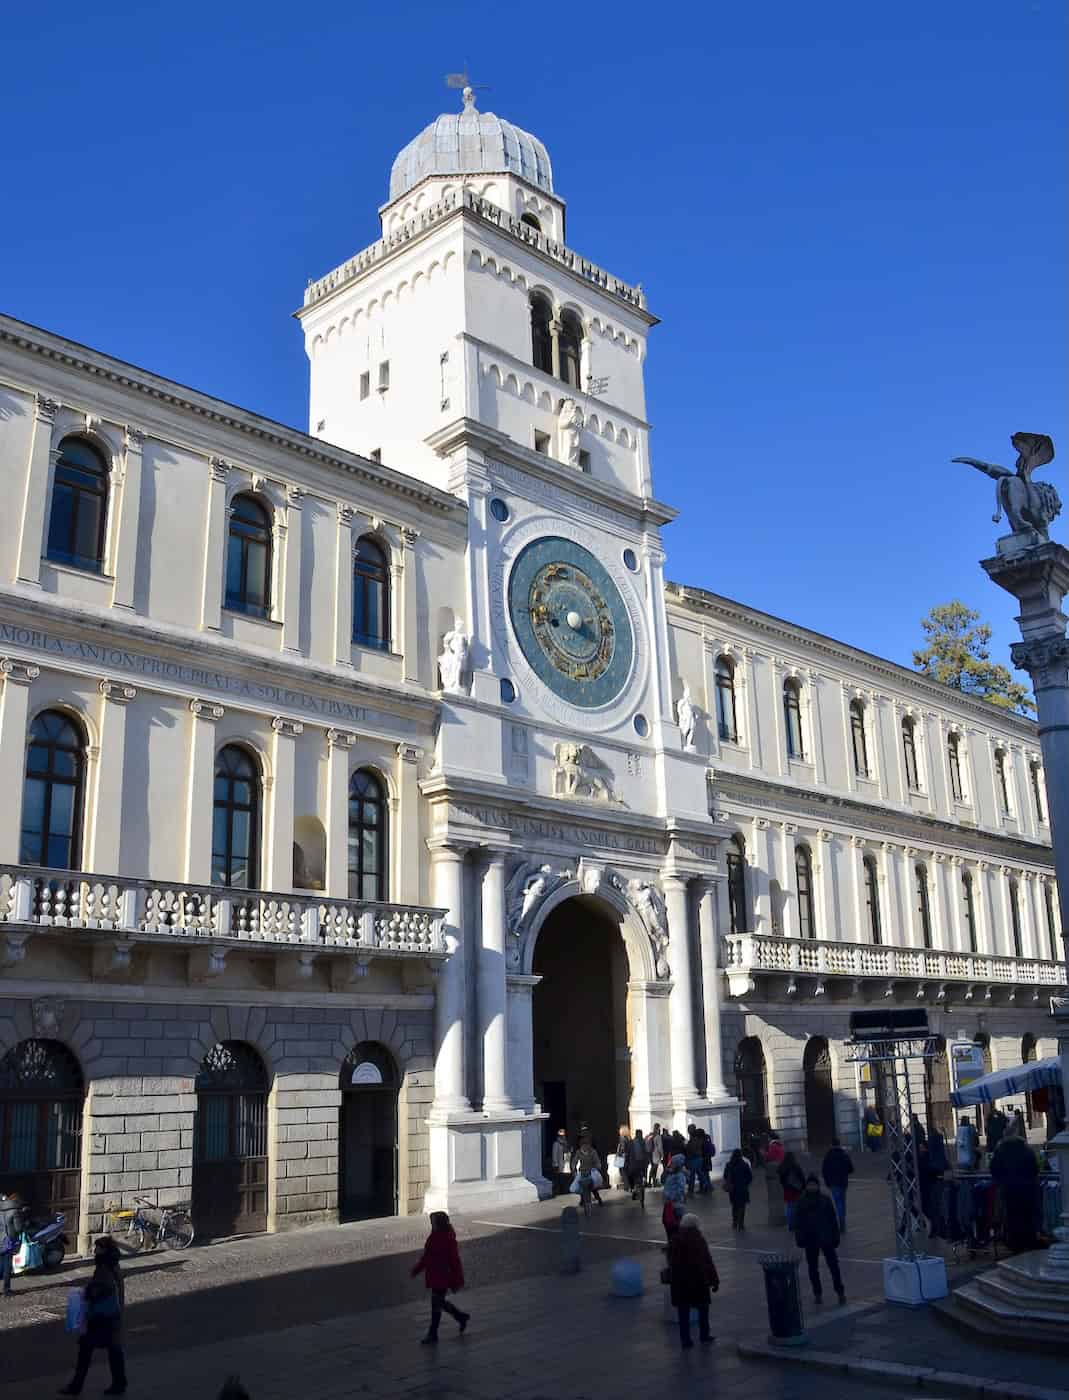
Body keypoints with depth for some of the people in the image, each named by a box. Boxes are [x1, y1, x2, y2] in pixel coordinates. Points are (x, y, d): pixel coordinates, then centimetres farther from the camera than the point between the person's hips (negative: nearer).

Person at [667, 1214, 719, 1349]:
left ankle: (685, 1342, 12)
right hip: (699, 1280, -2)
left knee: (683, 1312, 9)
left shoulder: (674, 1240, -2)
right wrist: (714, 1280, -3)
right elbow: (708, 1261, -10)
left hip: (679, 1281, 2)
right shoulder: (699, 1239, -13)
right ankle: (704, 1337, 27)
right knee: (703, 1308, 18)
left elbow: (670, 1262, 6)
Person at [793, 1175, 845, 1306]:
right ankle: (817, 1294, 19)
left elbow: (833, 1219, 2)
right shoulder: (801, 1203, 1)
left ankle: (840, 1291, 10)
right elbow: (797, 1222, 3)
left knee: (833, 1265, -2)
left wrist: (835, 1237, 0)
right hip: (810, 1240, 1)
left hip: (826, 1239, -1)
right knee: (812, 1267, 8)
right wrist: (800, 1238, -3)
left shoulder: (825, 1200, -1)